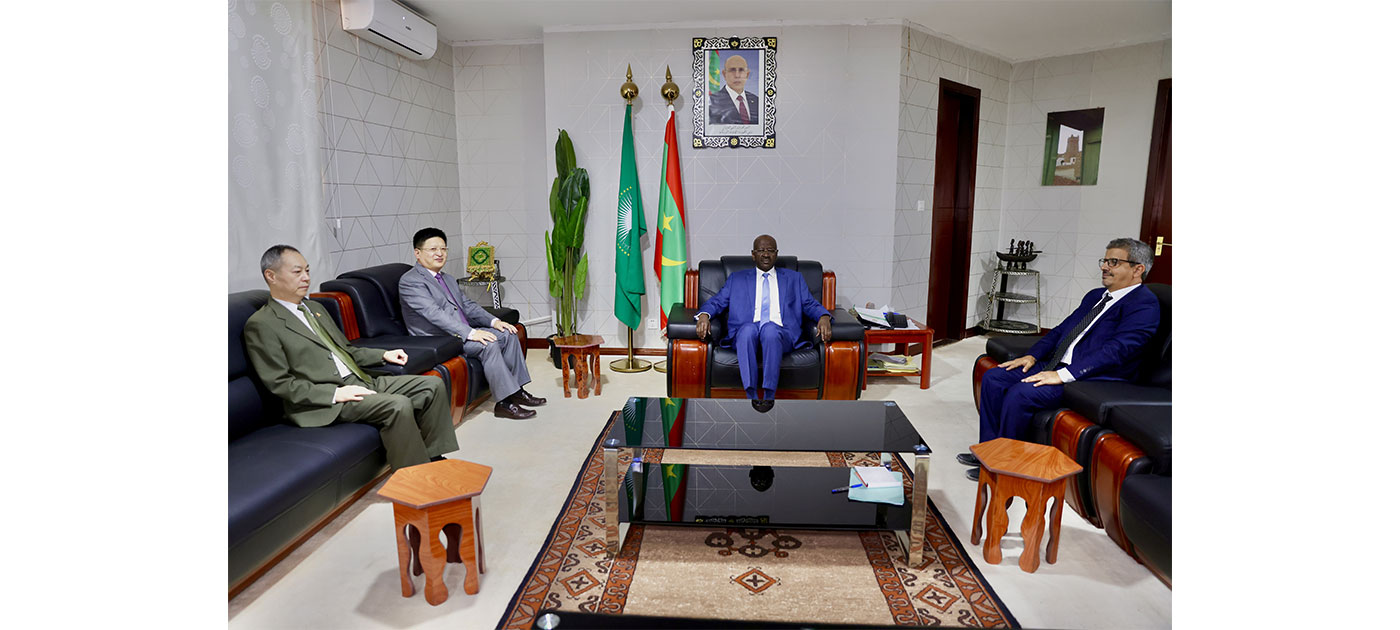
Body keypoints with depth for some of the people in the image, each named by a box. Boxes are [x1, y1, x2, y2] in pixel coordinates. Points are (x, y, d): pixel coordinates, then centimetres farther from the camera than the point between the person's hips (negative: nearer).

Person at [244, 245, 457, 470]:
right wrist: (335, 394, -20)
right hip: (324, 402, -8)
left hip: (360, 381, 8)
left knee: (433, 385, -6)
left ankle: (434, 458, 0)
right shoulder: (261, 325, -4)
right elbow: (279, 383, -11)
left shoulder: (315, 308, 21)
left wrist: (383, 355, 11)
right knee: (398, 405, -31)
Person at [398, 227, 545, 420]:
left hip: (463, 332, 9)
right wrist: (470, 333, -31)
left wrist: (494, 321, 0)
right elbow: (434, 314, -23)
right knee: (488, 345, -27)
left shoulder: (449, 280, 20)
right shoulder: (410, 281, -11)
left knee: (508, 334, -2)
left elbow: (468, 305, 19)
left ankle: (516, 390, 0)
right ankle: (504, 402, -23)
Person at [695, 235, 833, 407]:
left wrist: (824, 317, -5)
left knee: (770, 328, -37)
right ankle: (752, 395, -37)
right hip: (746, 333, 1)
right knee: (748, 328, -36)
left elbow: (810, 304, 19)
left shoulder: (793, 278, 28)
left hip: (780, 332, 0)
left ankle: (769, 394, -36)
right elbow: (717, 301, 17)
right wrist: (704, 315, -6)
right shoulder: (737, 278, 27)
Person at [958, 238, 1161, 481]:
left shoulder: (1145, 304, -9)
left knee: (1021, 393, -28)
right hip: (1055, 365, 9)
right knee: (993, 378, -4)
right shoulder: (1095, 296, 20)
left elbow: (1118, 350, -22)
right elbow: (1061, 330, 23)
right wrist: (1032, 356, 6)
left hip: (1092, 379, -9)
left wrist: (1064, 375, -27)